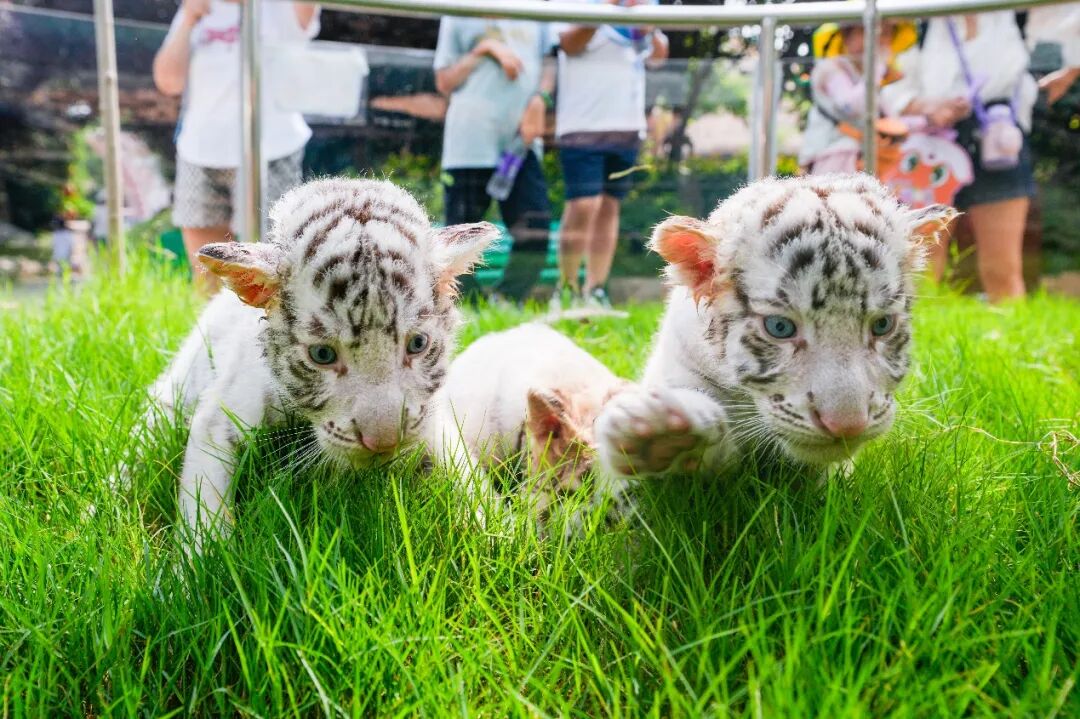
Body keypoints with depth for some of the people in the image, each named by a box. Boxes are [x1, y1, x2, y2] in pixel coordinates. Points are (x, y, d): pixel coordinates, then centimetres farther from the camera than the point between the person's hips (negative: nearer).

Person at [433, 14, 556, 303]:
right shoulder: (459, 15, 13)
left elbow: (549, 62, 15)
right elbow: (444, 82, 8)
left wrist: (540, 99, -5)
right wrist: (484, 49, -4)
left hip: (523, 141, 3)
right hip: (470, 143, -3)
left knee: (536, 232, -8)